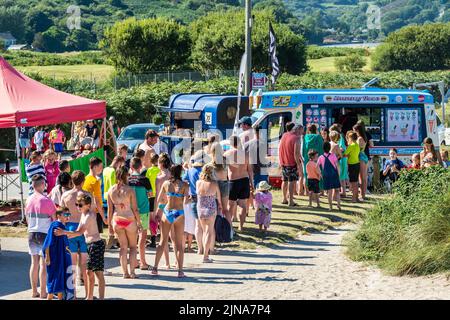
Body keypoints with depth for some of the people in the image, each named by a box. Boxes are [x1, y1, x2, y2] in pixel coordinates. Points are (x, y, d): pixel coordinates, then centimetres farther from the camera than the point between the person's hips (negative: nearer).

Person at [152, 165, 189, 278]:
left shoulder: (166, 183, 3)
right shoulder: (184, 185, -4)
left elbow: (159, 200, 9)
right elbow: (185, 202, -11)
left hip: (166, 212, 2)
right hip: (179, 214, -2)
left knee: (163, 242, 11)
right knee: (179, 244, 5)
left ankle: (155, 268, 7)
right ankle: (180, 270, 2)